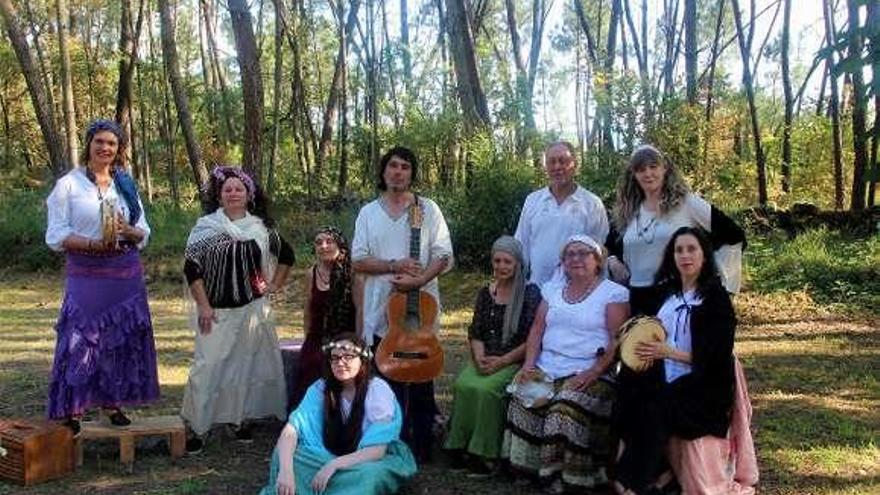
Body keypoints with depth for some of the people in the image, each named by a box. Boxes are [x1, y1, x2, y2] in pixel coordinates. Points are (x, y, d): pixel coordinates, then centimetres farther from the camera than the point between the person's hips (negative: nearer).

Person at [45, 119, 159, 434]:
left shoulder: (125, 185, 11)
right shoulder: (68, 184, -2)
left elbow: (144, 233, 11)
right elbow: (56, 236, -6)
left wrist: (127, 231, -12)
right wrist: (93, 244, -20)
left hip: (126, 274, 4)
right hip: (86, 275, -4)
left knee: (121, 339, 8)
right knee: (80, 340, -5)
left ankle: (112, 403, 21)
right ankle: (72, 412, 4)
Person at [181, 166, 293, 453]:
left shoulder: (261, 227, 4)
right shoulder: (206, 227, -5)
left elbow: (286, 255, 18)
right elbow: (191, 268, -8)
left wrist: (275, 285, 11)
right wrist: (203, 306, -12)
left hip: (253, 310, 3)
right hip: (217, 312, -3)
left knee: (247, 366, 10)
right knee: (208, 368, -5)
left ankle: (240, 419, 25)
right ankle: (197, 428, 6)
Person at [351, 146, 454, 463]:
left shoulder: (428, 209, 4)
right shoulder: (368, 213, 9)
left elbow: (444, 256, -2)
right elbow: (358, 261, 3)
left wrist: (418, 280, -18)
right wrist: (394, 265, -13)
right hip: (381, 310, 2)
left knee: (421, 380, 5)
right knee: (387, 380, 6)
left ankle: (421, 447, 15)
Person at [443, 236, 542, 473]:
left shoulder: (530, 293, -3)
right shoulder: (486, 293, 12)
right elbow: (475, 333, 12)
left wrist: (502, 361, -15)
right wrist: (480, 357, -8)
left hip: (515, 362, -4)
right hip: (485, 359, 4)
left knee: (486, 389, -30)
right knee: (463, 384, -25)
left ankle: (484, 452, -16)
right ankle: (461, 446, -14)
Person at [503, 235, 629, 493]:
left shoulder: (614, 293, 2)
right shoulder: (552, 289, 20)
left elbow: (617, 341, -7)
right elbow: (537, 330, 15)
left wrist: (592, 374, -18)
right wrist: (528, 365, -1)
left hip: (588, 373, -5)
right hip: (546, 369, 5)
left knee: (566, 408, -31)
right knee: (523, 400, -22)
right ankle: (529, 467, -6)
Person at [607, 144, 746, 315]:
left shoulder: (687, 203, -3)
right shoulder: (627, 212, 11)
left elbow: (735, 235, -2)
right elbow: (610, 246, 27)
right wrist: (612, 261, 7)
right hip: (639, 299, 4)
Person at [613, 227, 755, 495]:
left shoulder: (716, 297, -6)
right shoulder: (669, 293, 13)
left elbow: (716, 355, -12)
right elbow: (656, 335, 25)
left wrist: (668, 352, -20)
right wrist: (645, 347, 1)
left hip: (705, 385, -6)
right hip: (669, 380, 6)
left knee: (653, 410, -30)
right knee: (627, 404, -22)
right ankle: (659, 472, -5)